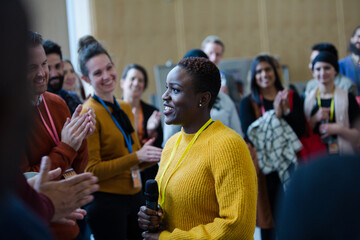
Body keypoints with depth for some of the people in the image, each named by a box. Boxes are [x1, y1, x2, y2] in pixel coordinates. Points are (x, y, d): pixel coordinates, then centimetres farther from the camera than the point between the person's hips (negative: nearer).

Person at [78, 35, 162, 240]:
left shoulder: (125, 108, 12)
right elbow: (91, 171, -16)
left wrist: (154, 156, 2)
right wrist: (137, 157, -18)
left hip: (135, 196, 7)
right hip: (107, 200, -7)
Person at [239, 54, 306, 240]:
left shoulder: (292, 97, 8)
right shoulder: (247, 103, 5)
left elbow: (300, 130, 0)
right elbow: (249, 134, -9)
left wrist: (285, 111, -16)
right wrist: (275, 114, -18)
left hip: (289, 164, 1)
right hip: (263, 167, -1)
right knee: (268, 214, 2)